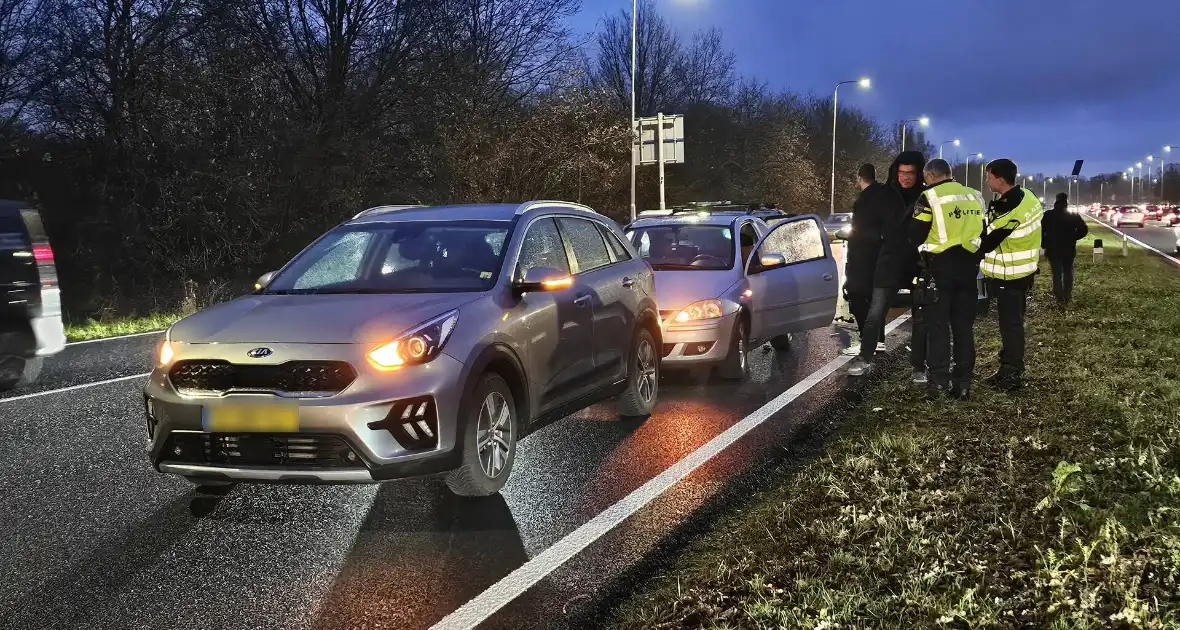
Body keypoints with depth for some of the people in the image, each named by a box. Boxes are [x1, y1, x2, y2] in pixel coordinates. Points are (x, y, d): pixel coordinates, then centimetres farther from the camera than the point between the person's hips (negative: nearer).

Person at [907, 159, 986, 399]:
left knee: (938, 324, 2)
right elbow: (983, 232, 17)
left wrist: (924, 251, 12)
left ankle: (939, 380, -1)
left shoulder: (930, 197, -9)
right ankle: (963, 381, 11)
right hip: (967, 265, 5)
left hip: (939, 265, -5)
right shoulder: (975, 197, 10)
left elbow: (915, 235, -7)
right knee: (963, 325, 10)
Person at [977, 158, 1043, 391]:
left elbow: (987, 242, -18)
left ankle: (1011, 376, 5)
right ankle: (1011, 369, 27)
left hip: (1009, 274, -9)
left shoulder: (1008, 210, -25)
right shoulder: (1027, 197, 4)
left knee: (1010, 324, -2)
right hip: (1022, 270, 9)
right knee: (1013, 322, 17)